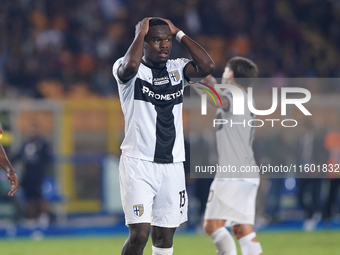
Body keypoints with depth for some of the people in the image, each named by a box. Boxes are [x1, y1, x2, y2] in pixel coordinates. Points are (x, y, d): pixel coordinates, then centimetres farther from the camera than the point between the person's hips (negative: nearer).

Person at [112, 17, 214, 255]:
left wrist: (179, 33, -2)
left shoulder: (177, 68, 9)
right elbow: (130, 66, -29)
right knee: (140, 233, -14)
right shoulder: (127, 69, -4)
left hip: (173, 165, 5)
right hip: (138, 163, -5)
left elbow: (207, 66, -9)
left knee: (164, 236, 7)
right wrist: (141, 32, -13)